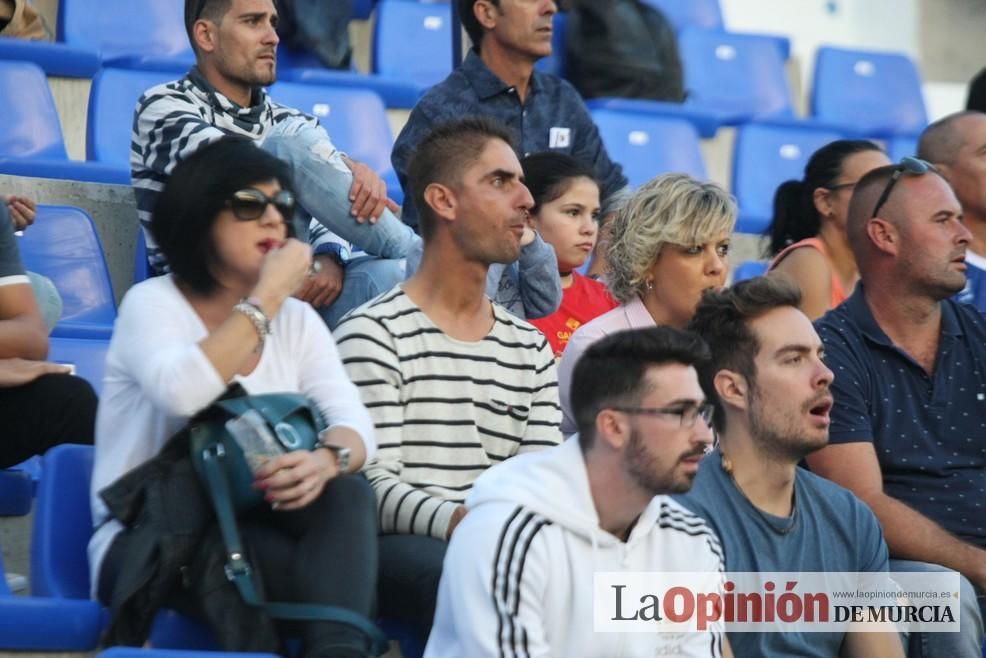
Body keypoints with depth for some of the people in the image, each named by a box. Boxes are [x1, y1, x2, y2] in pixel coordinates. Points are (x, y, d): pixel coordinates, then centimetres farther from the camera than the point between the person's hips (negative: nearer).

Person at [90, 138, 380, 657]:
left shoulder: (298, 320, 12)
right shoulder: (152, 303, -4)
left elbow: (355, 426, -5)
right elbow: (182, 391, -29)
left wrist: (326, 460, -31)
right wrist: (266, 298, -19)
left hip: (252, 526, 5)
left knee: (346, 492, -30)